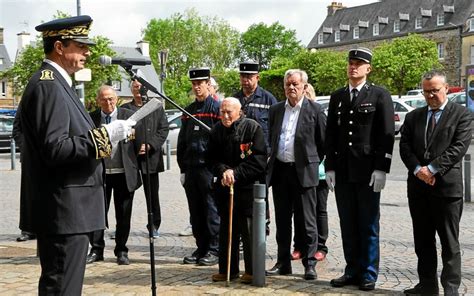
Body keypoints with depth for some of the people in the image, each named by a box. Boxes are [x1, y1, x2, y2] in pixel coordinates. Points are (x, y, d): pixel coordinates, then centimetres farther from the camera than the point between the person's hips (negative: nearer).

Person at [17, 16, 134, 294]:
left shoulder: (57, 84, 17)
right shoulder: (47, 86, -15)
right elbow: (55, 149, -24)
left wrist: (107, 138, 12)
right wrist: (105, 135, -20)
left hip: (67, 211, 11)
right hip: (63, 211, -11)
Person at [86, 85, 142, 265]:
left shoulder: (128, 116, 1)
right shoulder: (91, 118, 3)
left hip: (124, 173, 0)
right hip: (100, 173, 1)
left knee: (123, 215, 7)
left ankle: (121, 251, 19)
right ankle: (96, 250, 16)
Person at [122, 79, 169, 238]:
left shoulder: (156, 108, 7)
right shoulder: (125, 108, 8)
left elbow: (164, 129, 0)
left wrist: (150, 145, -12)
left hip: (151, 156, 0)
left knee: (152, 193, 7)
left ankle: (154, 225, 19)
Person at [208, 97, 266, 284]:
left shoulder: (252, 127, -9)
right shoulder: (217, 130, 8)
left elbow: (259, 160, -12)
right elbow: (213, 158, 9)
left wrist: (235, 173, -15)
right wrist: (223, 171, -11)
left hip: (249, 187, -5)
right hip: (224, 188, 5)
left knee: (249, 230, -4)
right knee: (226, 230, 10)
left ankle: (252, 270, 8)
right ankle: (227, 269, 21)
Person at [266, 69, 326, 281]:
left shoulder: (314, 110, -2)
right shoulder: (276, 110, 12)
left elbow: (324, 141, 1)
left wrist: (313, 162, 3)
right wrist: (273, 159, 14)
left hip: (303, 172, -4)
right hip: (279, 170, 5)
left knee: (306, 221, 0)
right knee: (282, 220, 10)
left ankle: (310, 264, 8)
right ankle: (283, 262, 19)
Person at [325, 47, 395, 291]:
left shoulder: (380, 95, -1)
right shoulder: (337, 97, 13)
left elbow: (387, 135, -6)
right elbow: (330, 135, 12)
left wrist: (381, 169, -12)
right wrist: (330, 167, 5)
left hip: (368, 172, -4)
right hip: (342, 172, 4)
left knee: (369, 225, 4)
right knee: (347, 225, 9)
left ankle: (369, 275, 13)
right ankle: (352, 271, 19)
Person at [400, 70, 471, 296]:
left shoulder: (461, 114, 1)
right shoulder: (413, 117, 14)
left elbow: (459, 147, -10)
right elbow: (405, 146, 6)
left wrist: (432, 168, -16)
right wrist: (417, 169, -11)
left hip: (447, 186, -5)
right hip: (418, 186, 5)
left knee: (449, 242, 0)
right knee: (422, 240, 11)